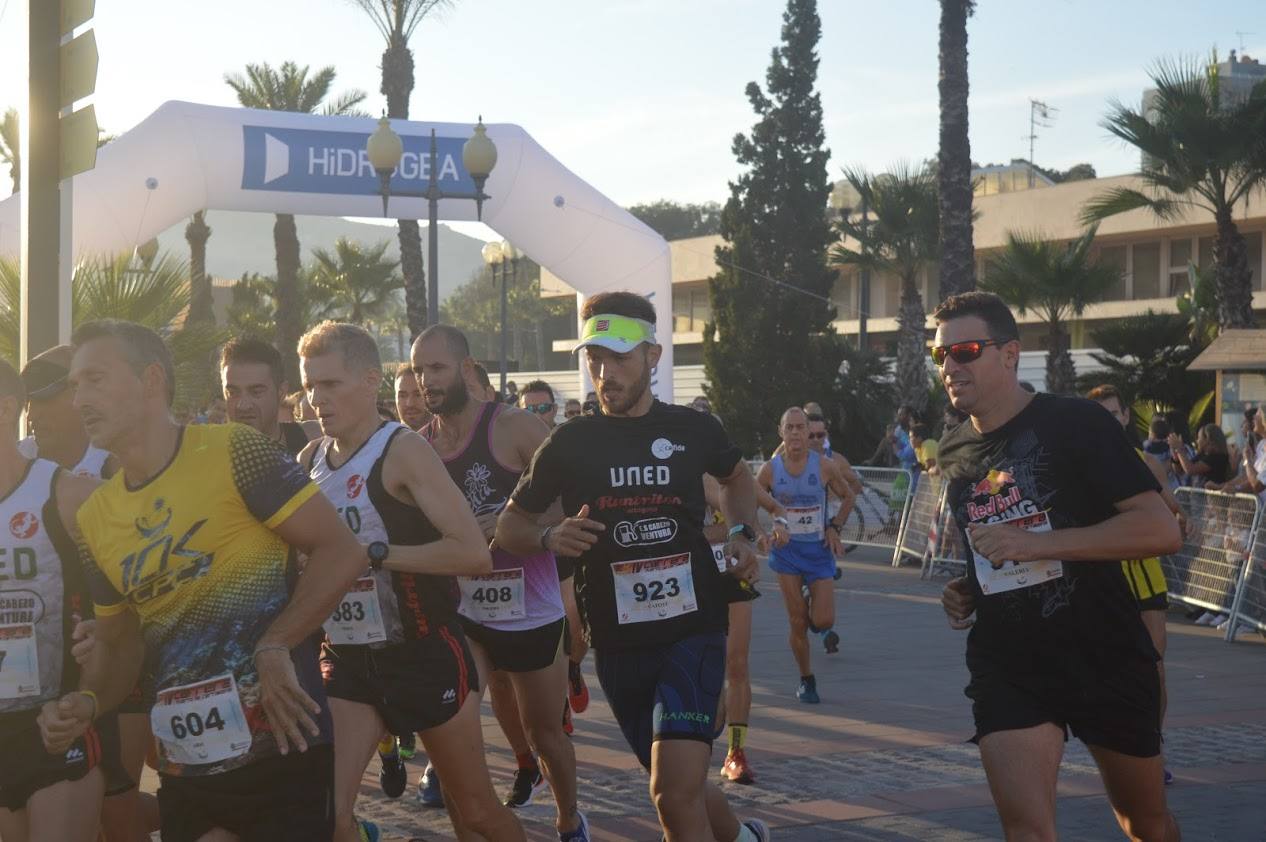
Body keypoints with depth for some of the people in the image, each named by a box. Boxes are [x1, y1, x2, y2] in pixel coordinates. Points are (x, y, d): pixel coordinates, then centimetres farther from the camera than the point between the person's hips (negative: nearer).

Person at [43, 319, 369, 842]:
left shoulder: (234, 453, -10)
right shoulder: (94, 519, 9)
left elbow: (342, 551, -12)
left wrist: (274, 647, -20)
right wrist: (88, 702, -2)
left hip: (280, 752, -6)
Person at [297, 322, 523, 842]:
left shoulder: (403, 451, -14)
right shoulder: (310, 459, 4)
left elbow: (474, 552, -25)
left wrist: (373, 552, -26)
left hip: (427, 655, -5)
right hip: (346, 659, 5)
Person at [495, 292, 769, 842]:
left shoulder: (693, 429, 0)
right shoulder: (569, 443, 0)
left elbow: (736, 476, 23)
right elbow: (509, 525, 8)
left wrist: (741, 535, 5)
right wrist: (550, 538, -13)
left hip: (693, 629, -2)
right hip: (617, 644, 2)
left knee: (675, 792, -19)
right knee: (677, 787, 17)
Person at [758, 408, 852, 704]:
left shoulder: (824, 466, -6)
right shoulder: (770, 469, -5)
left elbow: (847, 496, 10)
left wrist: (834, 527, -1)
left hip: (819, 549, 0)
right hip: (787, 549, 0)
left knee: (823, 620, -10)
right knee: (797, 622, -1)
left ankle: (823, 627, 29)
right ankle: (806, 680, 17)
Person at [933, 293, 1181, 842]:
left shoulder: (1076, 423, -12)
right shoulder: (953, 452, 7)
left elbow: (1163, 530, -22)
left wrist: (1034, 543, -26)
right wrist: (964, 592, 3)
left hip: (1106, 656, -3)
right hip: (1008, 667, 3)